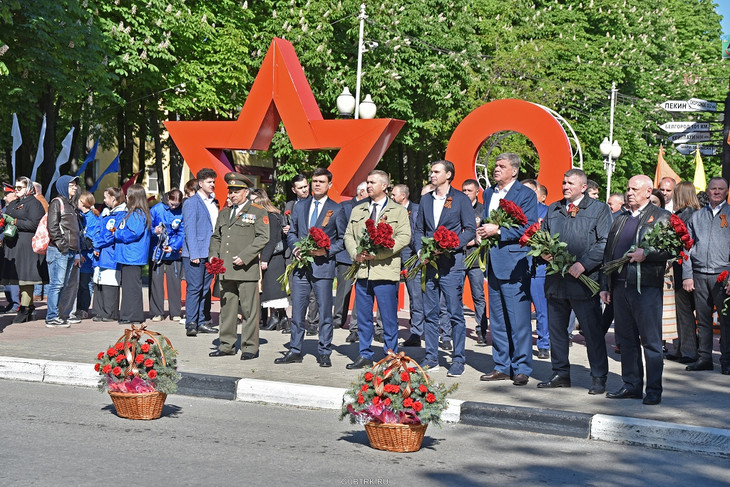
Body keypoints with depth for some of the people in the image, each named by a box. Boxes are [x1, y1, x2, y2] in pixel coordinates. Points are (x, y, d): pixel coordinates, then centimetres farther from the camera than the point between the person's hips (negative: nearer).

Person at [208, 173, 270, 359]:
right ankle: (227, 345, 17)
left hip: (246, 268, -6)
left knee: (249, 310, -4)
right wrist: (213, 255, 7)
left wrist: (245, 257, -14)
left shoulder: (257, 212, 2)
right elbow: (216, 237, 25)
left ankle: (250, 347, 2)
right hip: (225, 270, 6)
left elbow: (263, 238, -6)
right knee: (227, 308, 9)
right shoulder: (224, 214, 20)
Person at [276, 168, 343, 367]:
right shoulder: (300, 206, 14)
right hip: (300, 265, 4)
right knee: (297, 311, 6)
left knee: (325, 311, 0)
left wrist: (327, 250, -13)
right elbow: (291, 232, 19)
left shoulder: (336, 209, 2)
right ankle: (295, 350, 14)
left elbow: (342, 239, 2)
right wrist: (295, 248, -1)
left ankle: (324, 353, 9)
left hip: (323, 265, -3)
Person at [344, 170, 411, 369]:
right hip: (362, 270, 4)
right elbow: (348, 235, 17)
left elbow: (404, 237, -7)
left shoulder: (398, 211, 4)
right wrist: (356, 253, -5)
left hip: (385, 271, -4)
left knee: (389, 318, -2)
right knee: (363, 317, 8)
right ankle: (365, 356, 16)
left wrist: (377, 253, -15)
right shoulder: (357, 211, 19)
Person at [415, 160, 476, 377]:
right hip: (429, 263, 5)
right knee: (430, 313, 8)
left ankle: (458, 360, 3)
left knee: (455, 314, -3)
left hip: (451, 263, -5)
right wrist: (420, 250, 0)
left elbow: (470, 230, -3)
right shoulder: (426, 199, 15)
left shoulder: (460, 199, 0)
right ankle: (431, 358, 15)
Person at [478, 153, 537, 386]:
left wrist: (498, 230, -17)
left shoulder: (526, 194, -4)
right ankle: (502, 366, 19)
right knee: (497, 319, 11)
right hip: (493, 263, 7)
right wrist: (482, 232, 6)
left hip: (514, 264, -7)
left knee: (518, 319, -6)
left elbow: (528, 228, -12)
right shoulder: (488, 193, 17)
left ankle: (521, 369, 1)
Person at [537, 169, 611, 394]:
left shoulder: (599, 209, 1)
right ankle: (560, 373, 22)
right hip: (556, 280, 5)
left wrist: (583, 264, -17)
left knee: (593, 331, -2)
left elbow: (605, 243, -8)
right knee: (556, 328, 11)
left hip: (584, 280, -5)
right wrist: (544, 252, -1)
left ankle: (598, 378, 6)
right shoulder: (553, 209, 17)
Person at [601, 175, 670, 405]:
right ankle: (632, 385, 18)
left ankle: (654, 389, 3)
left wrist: (646, 254, -19)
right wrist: (605, 286, 14)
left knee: (651, 341, -3)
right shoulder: (620, 219, 20)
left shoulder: (661, 217, 2)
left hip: (646, 286, -6)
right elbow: (608, 253, 20)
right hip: (620, 286, 6)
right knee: (626, 339, 10)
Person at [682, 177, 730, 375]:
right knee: (703, 318, 6)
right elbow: (688, 247, 14)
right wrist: (687, 275, 4)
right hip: (699, 275, 3)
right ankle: (704, 357, 13)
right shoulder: (696, 216, 15)